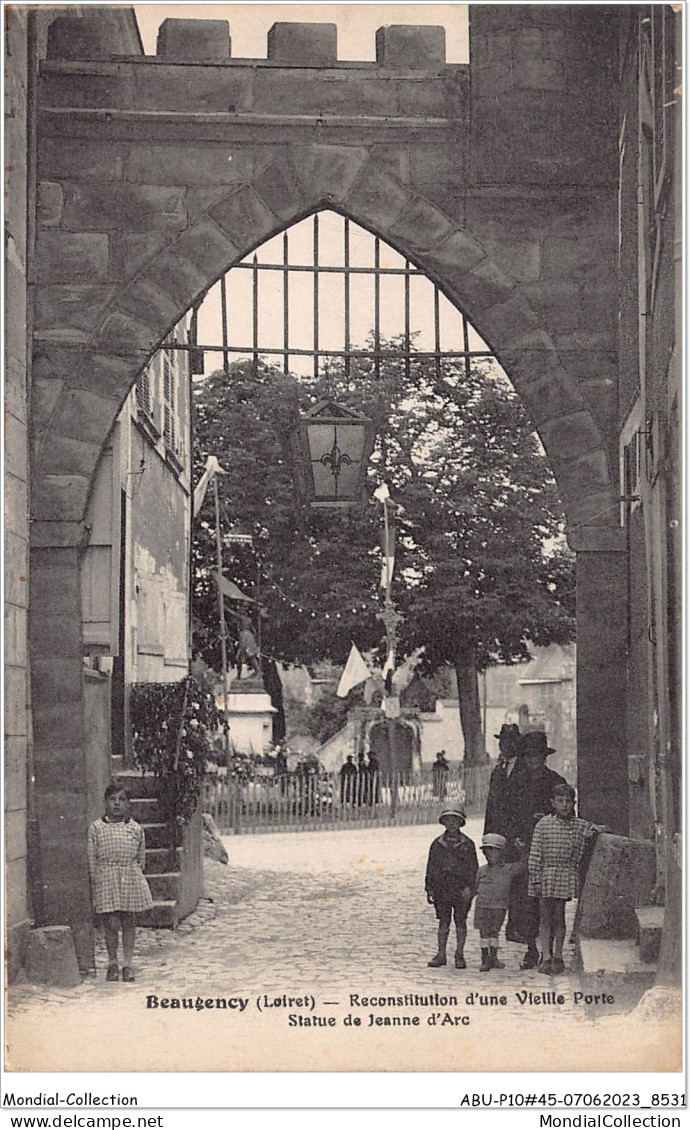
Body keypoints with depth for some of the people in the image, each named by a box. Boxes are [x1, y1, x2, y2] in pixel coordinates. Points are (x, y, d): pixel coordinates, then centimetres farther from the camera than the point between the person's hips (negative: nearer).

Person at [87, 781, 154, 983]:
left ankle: (127, 965, 15)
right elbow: (91, 858, 2)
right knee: (111, 924, -3)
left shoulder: (136, 828, 6)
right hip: (106, 879, -2)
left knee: (129, 923, 5)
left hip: (131, 878, 2)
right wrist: (95, 882, -3)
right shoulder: (96, 828, 0)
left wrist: (136, 875, 6)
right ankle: (112, 963, 15)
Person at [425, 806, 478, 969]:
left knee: (460, 921, 2)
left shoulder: (467, 844, 2)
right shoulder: (437, 844, 9)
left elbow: (473, 868, 0)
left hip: (461, 889, -2)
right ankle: (441, 954, 11)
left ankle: (460, 955, 10)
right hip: (441, 888, 2)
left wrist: (469, 887, -10)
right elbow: (430, 867, 12)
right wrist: (429, 888, 6)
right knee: (443, 921, 6)